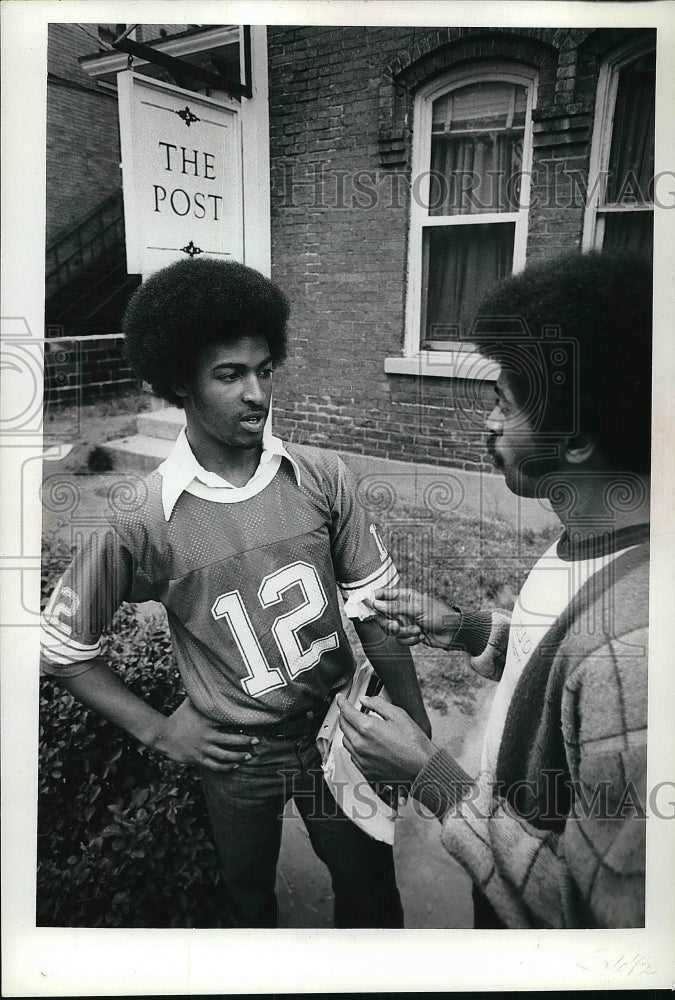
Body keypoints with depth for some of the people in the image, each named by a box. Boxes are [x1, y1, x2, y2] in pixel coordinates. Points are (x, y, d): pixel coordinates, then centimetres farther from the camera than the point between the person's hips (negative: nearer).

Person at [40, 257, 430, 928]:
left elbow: (371, 606, -4)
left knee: (372, 897, 19)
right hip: (235, 758, -1)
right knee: (251, 901, 25)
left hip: (338, 729, 1)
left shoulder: (321, 477, -13)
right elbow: (60, 644, -5)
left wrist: (418, 727, -3)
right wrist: (156, 730, -7)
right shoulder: (146, 523, -18)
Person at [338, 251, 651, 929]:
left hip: (535, 914, -7)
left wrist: (430, 775, -26)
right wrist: (467, 630, -4)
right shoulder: (593, 536, -10)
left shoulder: (632, 648, -39)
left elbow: (606, 916, -31)